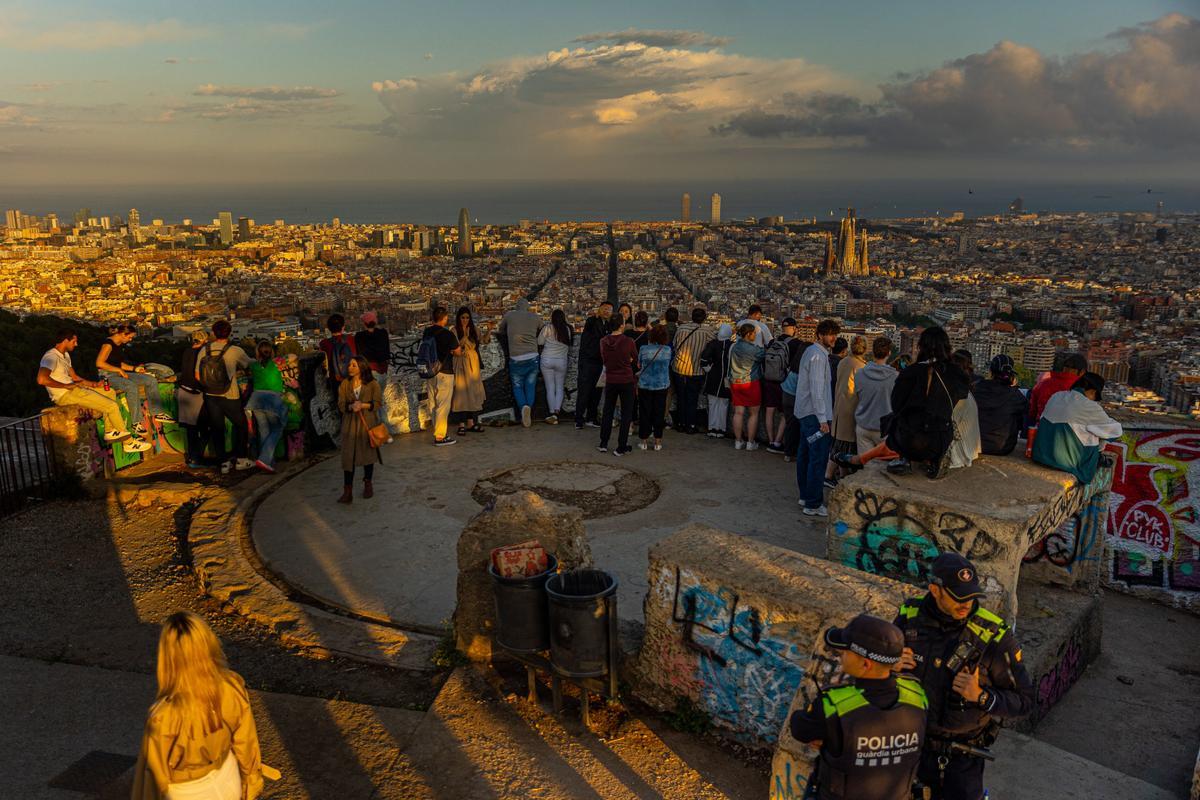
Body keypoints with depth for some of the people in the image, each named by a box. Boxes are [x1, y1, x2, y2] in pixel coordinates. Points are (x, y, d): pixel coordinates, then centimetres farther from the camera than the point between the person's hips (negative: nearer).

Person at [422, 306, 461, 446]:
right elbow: (457, 352, -6)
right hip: (444, 372, -6)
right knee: (443, 405, -1)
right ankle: (440, 437, 0)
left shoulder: (426, 332, 3)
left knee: (433, 404, 13)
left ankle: (437, 433, 21)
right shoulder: (447, 334, -15)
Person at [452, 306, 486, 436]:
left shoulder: (474, 330, 10)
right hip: (460, 363, -4)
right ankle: (461, 424, -3)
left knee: (472, 393, 6)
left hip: (473, 363, 4)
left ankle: (471, 423, 13)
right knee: (461, 393, -5)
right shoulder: (455, 331, -3)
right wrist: (465, 336, -19)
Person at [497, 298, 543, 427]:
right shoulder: (536, 318, 6)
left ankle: (523, 406, -17)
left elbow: (500, 331, 17)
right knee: (530, 386, 9)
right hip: (532, 357, 1)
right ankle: (529, 415, -2)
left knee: (517, 387, 9)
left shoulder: (509, 316, 4)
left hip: (516, 359, -1)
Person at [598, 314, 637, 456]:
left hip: (610, 381, 3)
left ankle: (603, 444, 24)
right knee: (626, 414, 7)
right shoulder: (628, 341, -16)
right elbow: (635, 360, -1)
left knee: (607, 412, 18)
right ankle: (621, 448, 9)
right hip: (626, 381, -3)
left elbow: (605, 360, 6)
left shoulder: (603, 342, -6)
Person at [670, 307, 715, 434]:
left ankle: (680, 424, 20)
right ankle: (691, 425, 12)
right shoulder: (707, 331, -10)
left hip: (679, 368, 2)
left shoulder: (681, 328, -4)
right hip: (696, 371, -2)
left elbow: (674, 345, 2)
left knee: (680, 398, 13)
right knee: (692, 400, 9)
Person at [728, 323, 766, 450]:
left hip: (735, 382, 6)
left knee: (738, 412, 8)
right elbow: (763, 356, -7)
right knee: (753, 413, 6)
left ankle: (738, 441, 12)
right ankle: (750, 442, 8)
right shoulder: (753, 349, -17)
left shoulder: (735, 346, 6)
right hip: (751, 382, -6)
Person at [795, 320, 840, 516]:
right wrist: (823, 419, -21)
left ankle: (805, 495, 26)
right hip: (814, 414, -11)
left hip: (805, 411, 11)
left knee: (805, 454, 16)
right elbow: (817, 389, -21)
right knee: (818, 458, -10)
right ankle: (813, 505, -9)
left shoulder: (811, 351, 15)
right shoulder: (818, 356, -16)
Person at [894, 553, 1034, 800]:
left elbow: (1023, 702, -13)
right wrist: (891, 666, -21)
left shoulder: (993, 636, -23)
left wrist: (980, 696, -30)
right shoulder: (910, 616, -14)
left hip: (961, 756, -3)